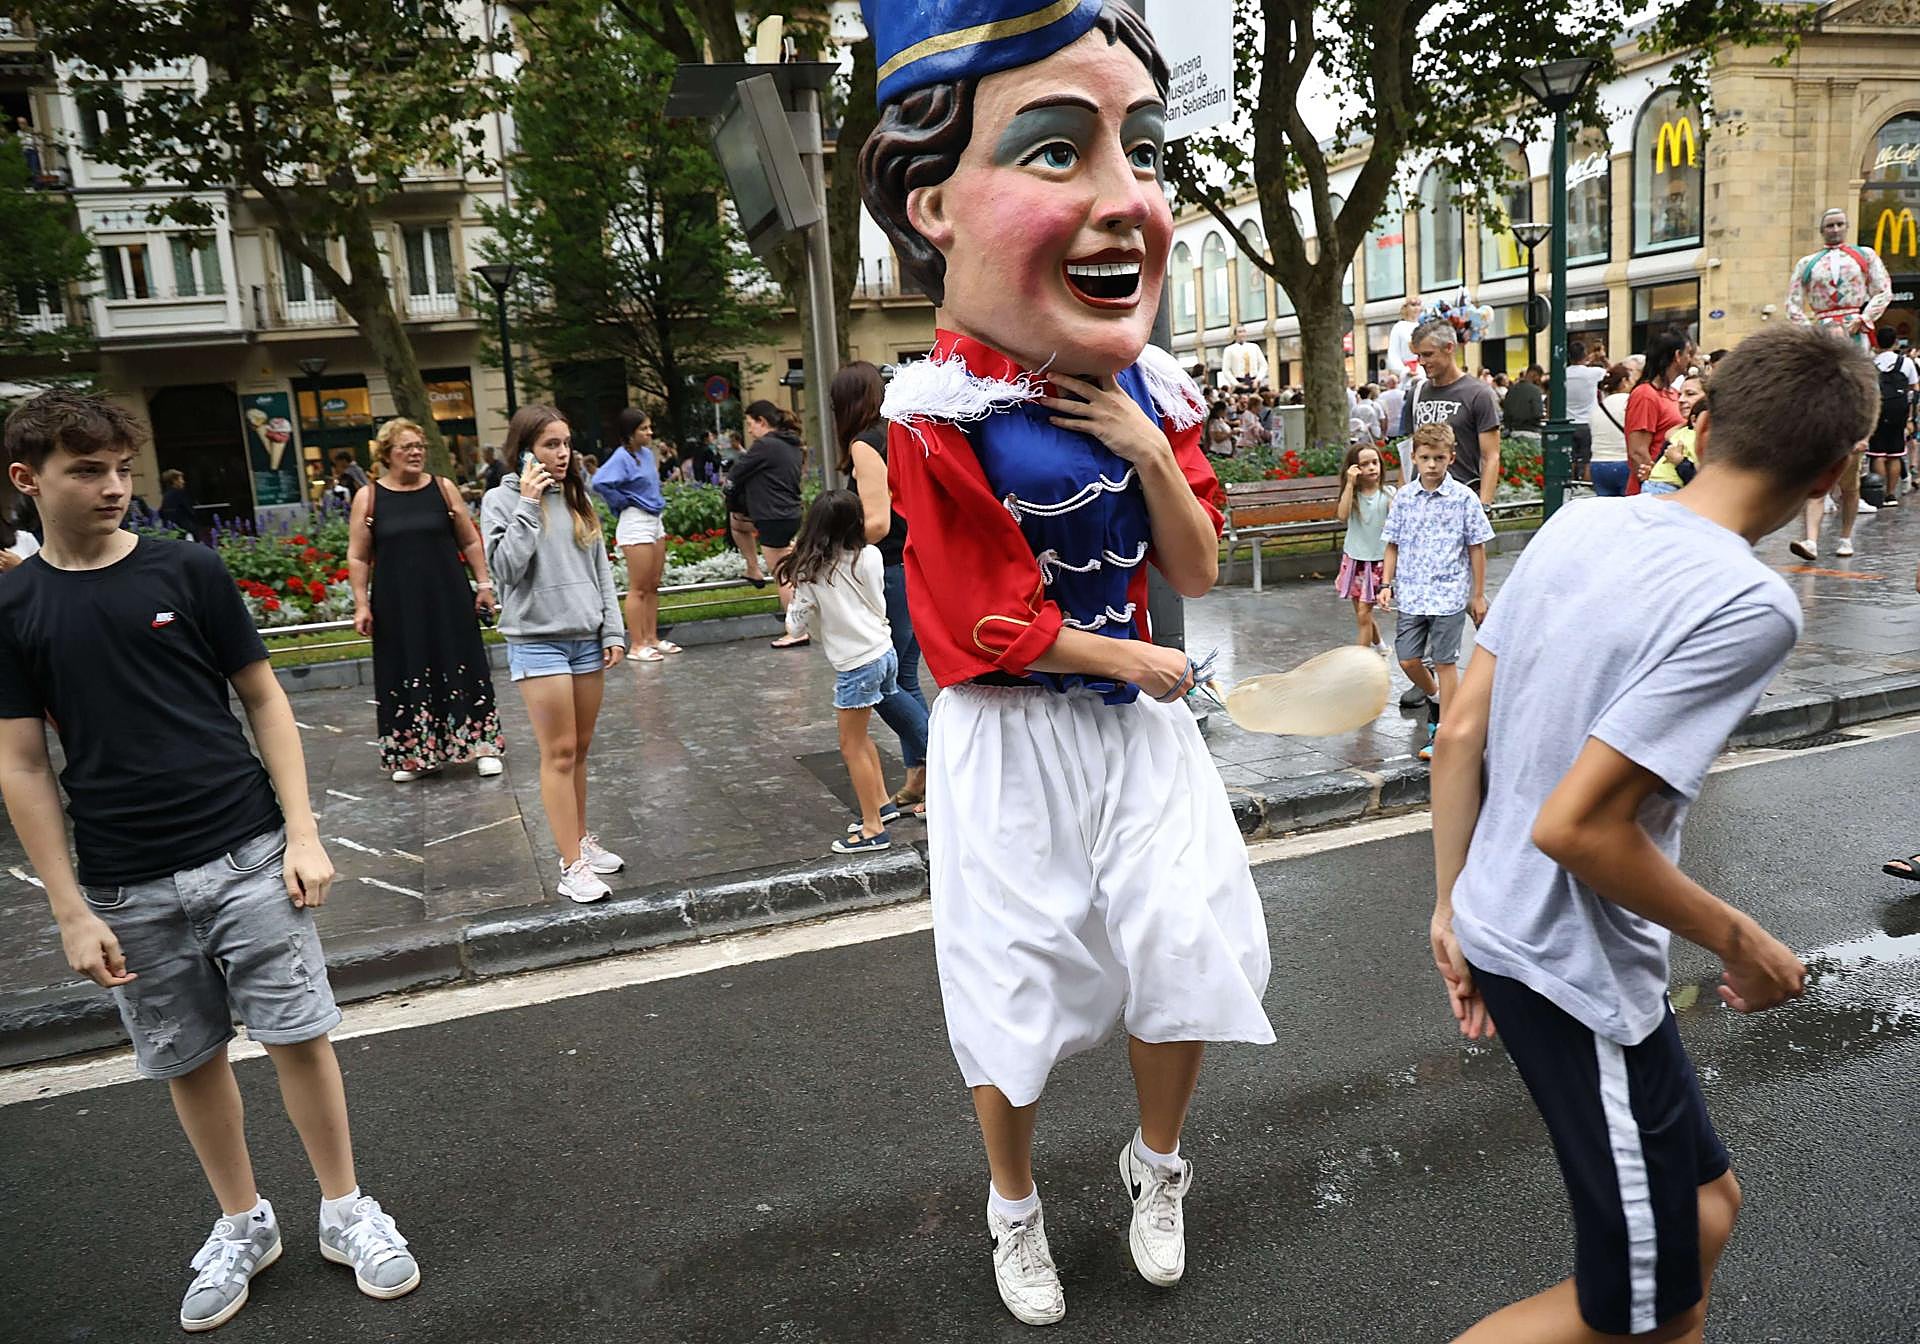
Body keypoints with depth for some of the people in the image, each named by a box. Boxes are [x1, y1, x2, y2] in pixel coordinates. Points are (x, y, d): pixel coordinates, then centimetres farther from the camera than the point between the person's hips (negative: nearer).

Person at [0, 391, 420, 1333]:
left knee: (298, 1034, 2)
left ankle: (346, 1210, 21)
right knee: (188, 1060, 13)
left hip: (246, 855, -1)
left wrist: (302, 832, -5)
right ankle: (242, 1225, 32)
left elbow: (264, 700, 3)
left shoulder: (188, 570, -1)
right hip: (128, 887, 1)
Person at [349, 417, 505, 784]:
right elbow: (358, 558, 3)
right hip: (397, 605, 0)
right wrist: (361, 604, -2)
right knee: (406, 675, 6)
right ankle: (413, 754, 17)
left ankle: (481, 745, 11)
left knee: (461, 669, 3)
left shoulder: (443, 488, 4)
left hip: (449, 600, 0)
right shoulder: (368, 498, 2)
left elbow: (471, 542, 7)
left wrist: (484, 584, 2)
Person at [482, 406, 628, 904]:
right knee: (558, 752, -5)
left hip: (587, 638, 5)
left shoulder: (577, 498, 10)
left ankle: (581, 839, 26)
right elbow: (506, 567, -14)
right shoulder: (501, 500, -3)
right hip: (537, 641, -5)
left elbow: (601, 569, 12)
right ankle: (572, 865, 0)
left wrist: (613, 630, 7)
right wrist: (528, 504, -15)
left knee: (580, 748, 13)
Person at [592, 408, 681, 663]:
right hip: (635, 522, -8)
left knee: (653, 585, 12)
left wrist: (657, 500, 13)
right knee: (638, 588, -4)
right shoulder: (622, 457, -15)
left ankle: (652, 638, 20)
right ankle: (637, 645, 1)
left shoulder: (647, 453, 10)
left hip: (655, 520, 9)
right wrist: (623, 502, -14)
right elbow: (599, 482, -28)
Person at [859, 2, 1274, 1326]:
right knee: (1015, 995, 10)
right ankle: (1016, 1211, 40)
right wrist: (1153, 664, -10)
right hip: (1012, 749, -5)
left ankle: (1158, 1165, 44)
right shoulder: (941, 416, -21)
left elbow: (1197, 576, 0)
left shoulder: (1150, 389, -2)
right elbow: (991, 633, -19)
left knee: (1192, 963, 13)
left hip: (1146, 734, 5)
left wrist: (1154, 452, -16)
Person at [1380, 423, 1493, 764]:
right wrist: (1386, 584, 3)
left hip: (1449, 595, -3)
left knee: (1444, 662, 2)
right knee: (1407, 660, 5)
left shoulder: (1463, 498, -5)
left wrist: (1478, 595, 1)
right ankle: (1434, 697, 36)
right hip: (1410, 594, 3)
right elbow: (1392, 545, 11)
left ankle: (1442, 731, 11)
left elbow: (1477, 548, 0)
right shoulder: (1404, 498, 3)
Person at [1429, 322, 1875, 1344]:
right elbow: (1574, 825, -24)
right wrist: (1739, 943, -8)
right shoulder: (1751, 606, -20)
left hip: (1496, 929, 8)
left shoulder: (1576, 526, 1)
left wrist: (1451, 908, 12)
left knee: (1703, 1207, 25)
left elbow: (1459, 735, 2)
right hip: (1578, 975, -8)